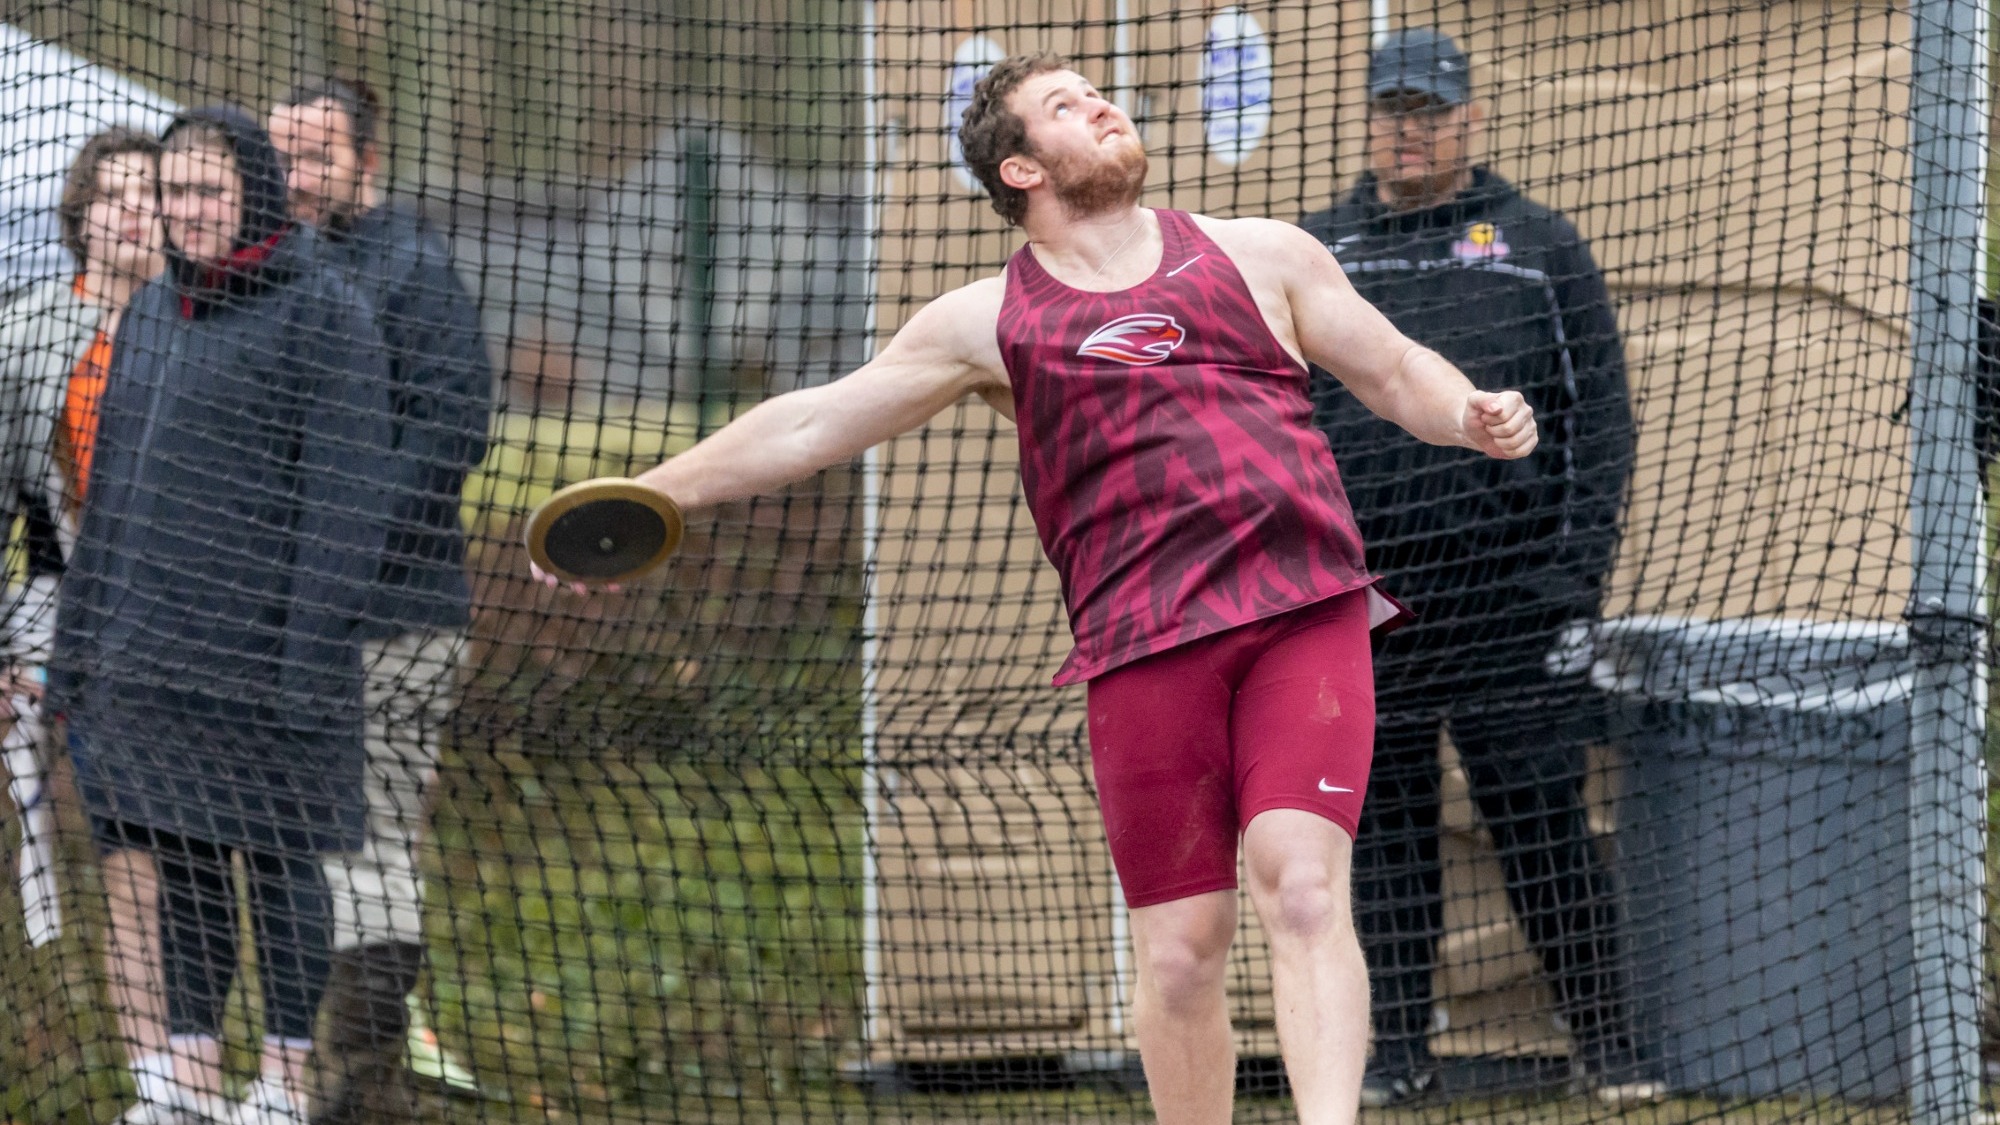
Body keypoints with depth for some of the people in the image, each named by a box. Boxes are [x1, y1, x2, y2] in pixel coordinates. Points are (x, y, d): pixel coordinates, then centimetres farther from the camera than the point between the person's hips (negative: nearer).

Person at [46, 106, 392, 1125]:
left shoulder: (325, 316, -6)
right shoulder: (153, 313, 16)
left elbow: (343, 503, -11)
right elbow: (109, 491, 20)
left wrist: (310, 658, -17)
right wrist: (74, 645, 16)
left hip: (260, 655, -7)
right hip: (148, 651, 7)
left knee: (279, 860, 0)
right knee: (181, 863, 9)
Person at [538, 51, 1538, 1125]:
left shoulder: (1259, 253, 16)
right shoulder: (991, 322, 13)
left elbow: (1394, 369, 22)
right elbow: (808, 424, 16)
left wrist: (1473, 415, 0)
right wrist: (644, 499, 14)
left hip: (1304, 610, -1)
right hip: (1141, 650, 1)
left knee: (1301, 889, -19)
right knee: (1179, 946, -2)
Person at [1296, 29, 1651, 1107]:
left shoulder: (1540, 247, 8)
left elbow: (1601, 415, 6)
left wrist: (1577, 567, -4)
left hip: (1509, 600, -2)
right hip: (1357, 599, 2)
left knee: (1541, 817, -4)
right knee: (1383, 820, 3)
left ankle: (1604, 1039, 2)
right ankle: (1398, 1049, 9)